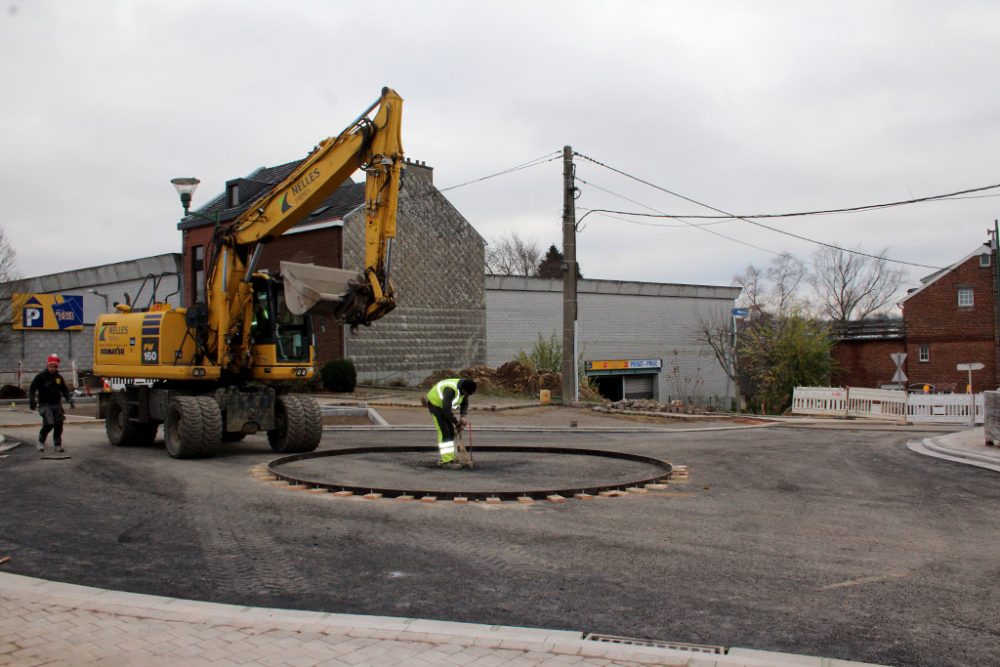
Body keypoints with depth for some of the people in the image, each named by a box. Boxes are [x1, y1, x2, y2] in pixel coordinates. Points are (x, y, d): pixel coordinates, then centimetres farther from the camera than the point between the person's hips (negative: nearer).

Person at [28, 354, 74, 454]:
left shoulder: (59, 377, 11)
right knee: (49, 423, -18)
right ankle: (41, 441, 4)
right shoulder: (41, 376, -4)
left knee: (59, 424, 1)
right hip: (45, 404, -5)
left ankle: (57, 444, 13)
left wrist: (70, 400, 7)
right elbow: (32, 389, -2)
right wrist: (32, 401, -13)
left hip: (56, 404, 5)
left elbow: (65, 390, 19)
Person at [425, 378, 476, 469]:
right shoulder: (451, 389, -37)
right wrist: (456, 423, -27)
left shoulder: (464, 388, -10)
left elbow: (465, 404, 4)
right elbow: (446, 409, -36)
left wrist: (462, 416, -14)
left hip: (444, 405, 9)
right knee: (444, 432, -15)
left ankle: (446, 459, 15)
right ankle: (447, 461, -16)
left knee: (451, 432, 8)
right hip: (435, 403, -9)